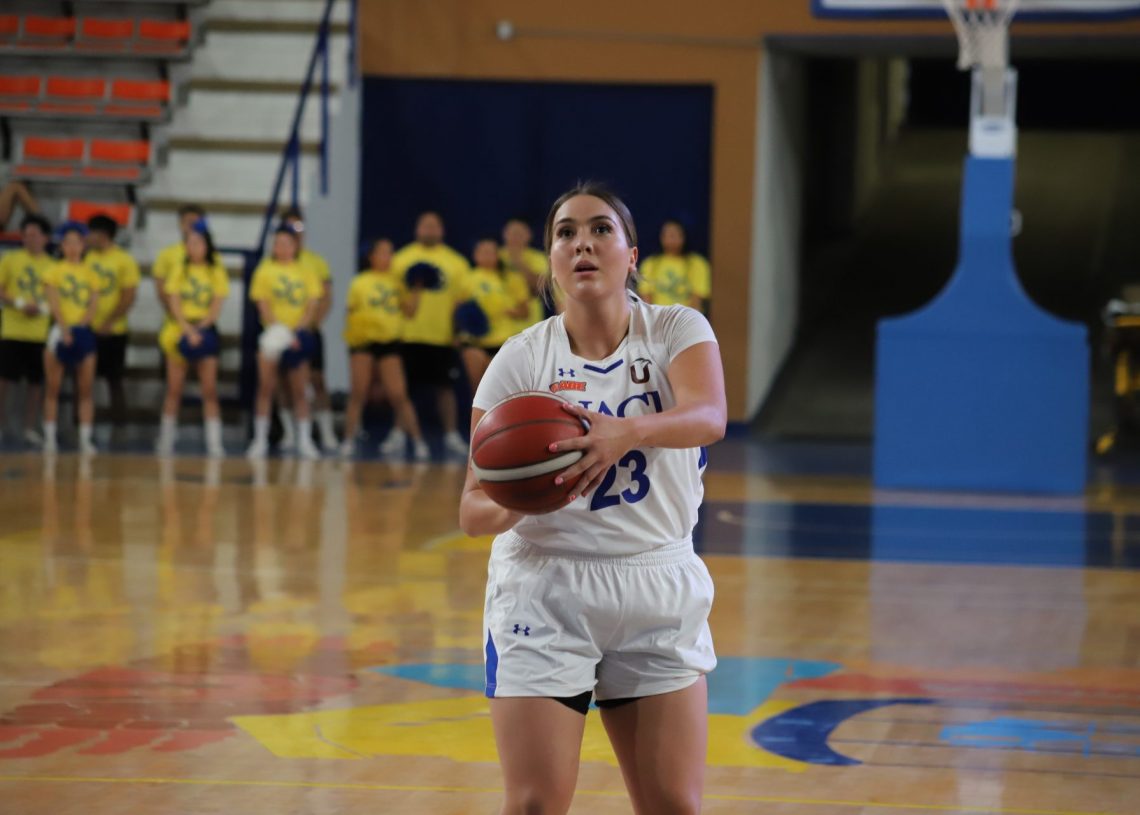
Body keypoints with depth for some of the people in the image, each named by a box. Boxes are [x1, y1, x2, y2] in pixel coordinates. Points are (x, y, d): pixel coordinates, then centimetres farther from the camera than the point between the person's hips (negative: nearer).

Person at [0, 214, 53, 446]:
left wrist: (43, 308, -11)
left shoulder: (52, 265, 6)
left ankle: (29, 427, 15)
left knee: (36, 381, 5)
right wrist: (19, 304, -13)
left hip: (41, 331, 2)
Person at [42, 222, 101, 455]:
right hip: (60, 330, -2)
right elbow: (53, 302, -9)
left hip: (83, 331, 2)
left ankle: (85, 438, -1)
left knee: (86, 389, -2)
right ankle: (49, 436, 4)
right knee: (53, 387, 0)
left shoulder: (90, 272, 10)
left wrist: (82, 323, -14)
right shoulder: (54, 270, 2)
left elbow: (94, 304, 3)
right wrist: (64, 328, -22)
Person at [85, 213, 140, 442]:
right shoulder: (88, 257, 6)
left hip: (112, 331, -4)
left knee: (115, 380, 3)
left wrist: (109, 322, -17)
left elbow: (128, 298, -10)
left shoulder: (124, 260, -6)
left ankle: (119, 426, 10)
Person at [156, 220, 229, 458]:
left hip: (205, 330, -1)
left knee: (209, 389, -6)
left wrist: (200, 327, -16)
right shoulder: (179, 271, 5)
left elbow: (216, 307, -1)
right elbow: (174, 305, -2)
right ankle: (166, 438, 7)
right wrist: (188, 329, -17)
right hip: (180, 330, 1)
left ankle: (214, 443, -9)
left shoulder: (217, 273, 4)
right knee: (174, 388, 1)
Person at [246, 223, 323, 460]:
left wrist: (299, 330, -13)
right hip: (272, 335, -2)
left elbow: (312, 306, 3)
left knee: (299, 390, 4)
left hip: (298, 337, 2)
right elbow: (263, 305, -5)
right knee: (266, 387, -2)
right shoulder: (265, 270, 2)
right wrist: (278, 330, -19)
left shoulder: (305, 272, 8)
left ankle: (304, 441, 8)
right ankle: (260, 440, 2)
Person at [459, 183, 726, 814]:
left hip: (659, 591, 1)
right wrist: (511, 506, -31)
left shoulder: (678, 331, -2)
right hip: (543, 591, -1)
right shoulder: (521, 358, -3)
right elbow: (471, 510, -7)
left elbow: (708, 416, -25)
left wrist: (626, 433, -44)